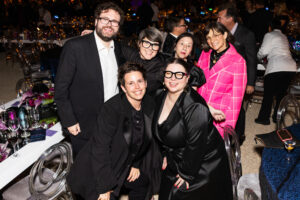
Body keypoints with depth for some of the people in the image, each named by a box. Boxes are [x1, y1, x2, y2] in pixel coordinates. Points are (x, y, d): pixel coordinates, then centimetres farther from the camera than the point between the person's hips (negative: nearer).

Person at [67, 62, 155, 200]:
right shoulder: (112, 108, -26)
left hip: (124, 168, 7)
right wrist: (105, 187, -23)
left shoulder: (149, 106, -4)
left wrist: (136, 164, 7)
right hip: (96, 172, -6)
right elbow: (100, 148, -25)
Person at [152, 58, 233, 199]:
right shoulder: (160, 98, -5)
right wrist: (166, 154, 13)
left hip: (204, 163, -6)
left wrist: (187, 174, -16)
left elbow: (195, 145, -25)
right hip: (175, 160, 7)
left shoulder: (195, 107, -30)